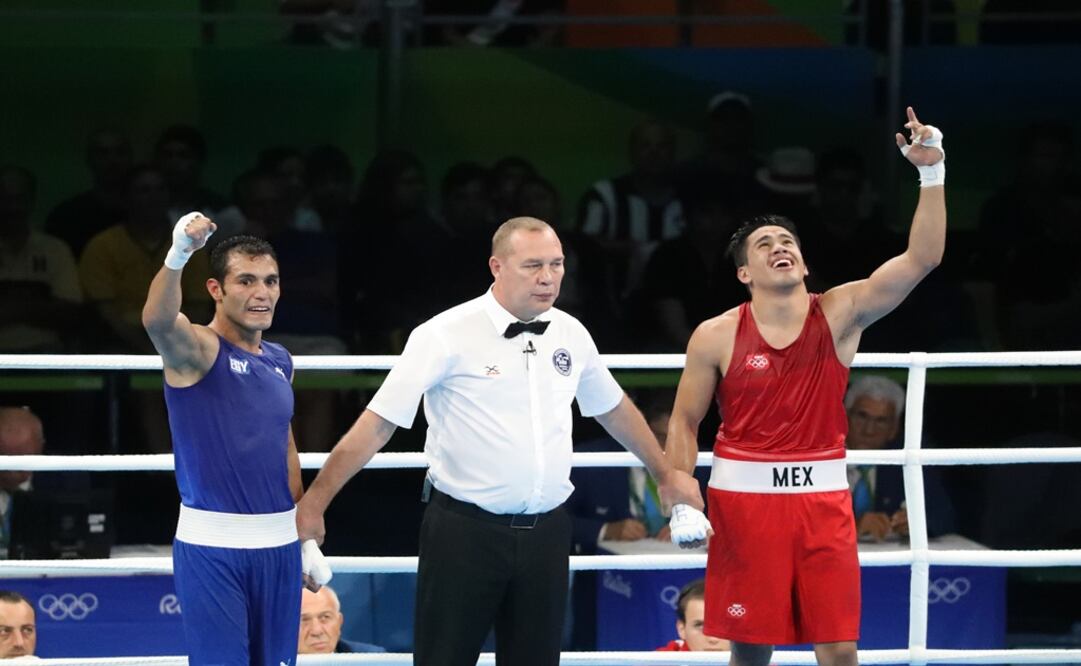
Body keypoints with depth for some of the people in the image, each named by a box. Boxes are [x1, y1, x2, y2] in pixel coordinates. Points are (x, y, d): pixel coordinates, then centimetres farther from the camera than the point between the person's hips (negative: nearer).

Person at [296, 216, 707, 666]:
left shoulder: (570, 335, 7)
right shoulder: (447, 335, -10)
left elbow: (615, 409, 25)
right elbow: (377, 424, -11)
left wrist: (665, 475, 33)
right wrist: (314, 503, -14)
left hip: (545, 532, 5)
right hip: (465, 531, -5)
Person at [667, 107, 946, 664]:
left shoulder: (839, 314, -2)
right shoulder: (715, 337, -3)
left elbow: (922, 259, -11)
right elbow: (684, 421, 4)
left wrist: (932, 174, -22)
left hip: (822, 494, 1)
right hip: (745, 494, -1)